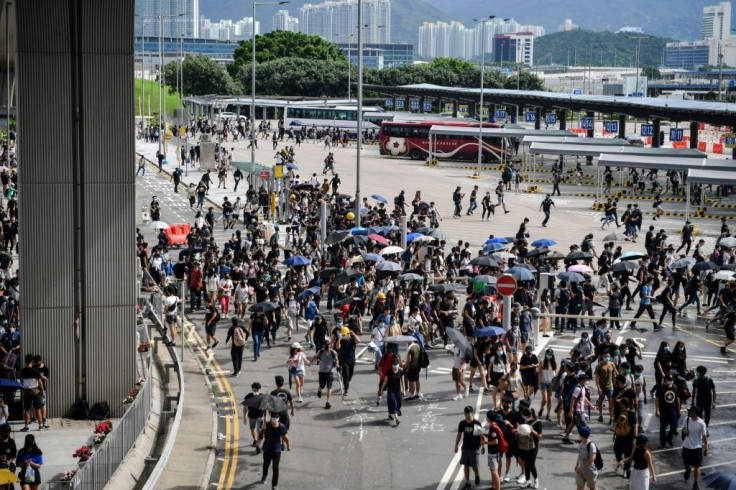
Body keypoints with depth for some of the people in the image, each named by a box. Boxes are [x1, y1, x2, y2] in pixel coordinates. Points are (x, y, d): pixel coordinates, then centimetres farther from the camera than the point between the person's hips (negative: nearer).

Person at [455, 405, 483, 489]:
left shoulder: (477, 423, -13)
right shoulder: (462, 423, -4)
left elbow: (481, 436, -5)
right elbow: (459, 434, 8)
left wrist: (483, 447, -3)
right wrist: (456, 445, 9)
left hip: (475, 448, -3)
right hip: (465, 448, 3)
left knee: (474, 466, -1)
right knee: (465, 465, 4)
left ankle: (477, 475, 33)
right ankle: (467, 483, 16)